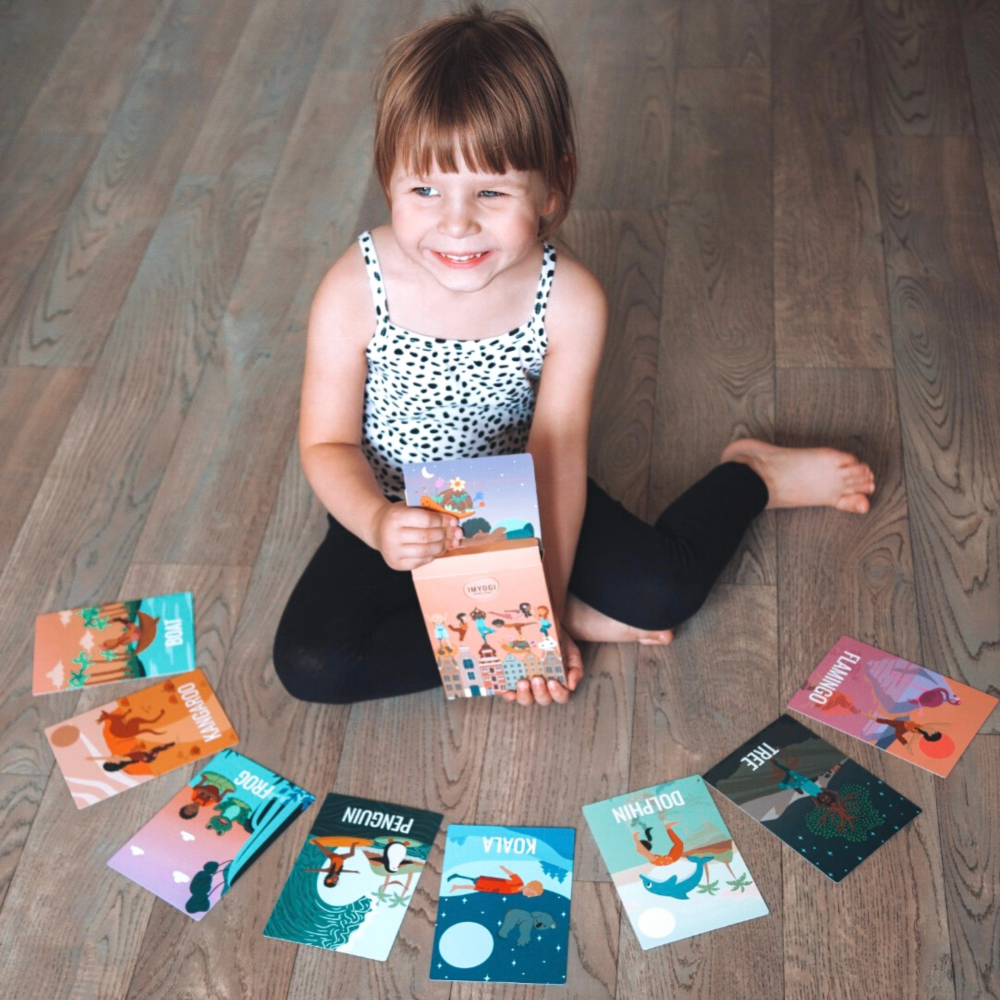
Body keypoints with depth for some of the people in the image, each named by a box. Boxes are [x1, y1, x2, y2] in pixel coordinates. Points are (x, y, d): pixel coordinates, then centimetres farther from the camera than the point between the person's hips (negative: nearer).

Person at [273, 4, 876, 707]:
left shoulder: (571, 301, -22)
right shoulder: (353, 296, -25)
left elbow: (557, 460, -18)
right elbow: (329, 444, -15)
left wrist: (545, 605, -18)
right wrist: (376, 523, -36)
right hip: (394, 510, 1)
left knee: (663, 593, -14)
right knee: (311, 663, -21)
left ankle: (751, 475, 19)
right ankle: (580, 621, -13)